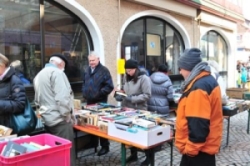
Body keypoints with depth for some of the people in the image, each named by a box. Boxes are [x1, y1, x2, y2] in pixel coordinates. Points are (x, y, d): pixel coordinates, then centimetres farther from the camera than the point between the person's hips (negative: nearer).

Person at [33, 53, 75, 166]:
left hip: (47, 119, 9)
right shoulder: (56, 72, -11)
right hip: (59, 119, -9)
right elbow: (62, 97, -21)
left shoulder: (38, 75, 18)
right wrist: (66, 115, -11)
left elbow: (37, 100, 23)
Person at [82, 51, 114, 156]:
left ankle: (105, 146, 12)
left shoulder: (104, 70, -8)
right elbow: (84, 84, 26)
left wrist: (99, 93, -19)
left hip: (100, 102, -7)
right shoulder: (87, 70, 14)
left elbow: (109, 86, -12)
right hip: (89, 101, 7)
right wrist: (84, 93, 9)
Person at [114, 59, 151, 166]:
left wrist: (132, 99, -24)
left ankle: (149, 157, 22)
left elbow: (147, 95, -18)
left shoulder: (144, 78, -13)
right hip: (128, 110, 7)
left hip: (139, 111, -6)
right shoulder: (127, 78, 8)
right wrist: (120, 96, -3)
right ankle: (133, 154, 31)